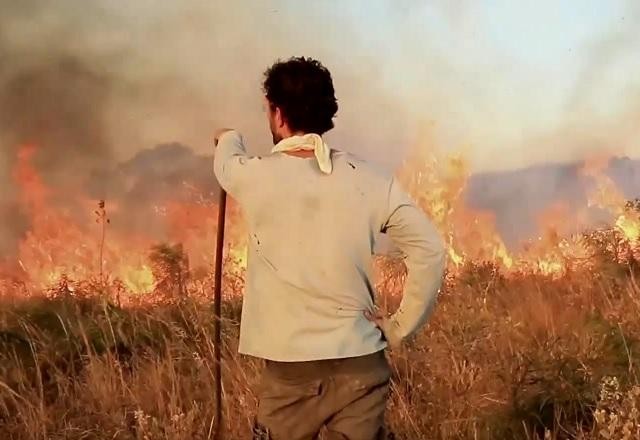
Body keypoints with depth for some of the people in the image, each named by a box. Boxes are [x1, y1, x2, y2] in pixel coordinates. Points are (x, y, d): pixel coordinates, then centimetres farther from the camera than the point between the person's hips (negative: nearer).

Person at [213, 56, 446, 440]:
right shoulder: (369, 180, -2)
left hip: (290, 369, -2)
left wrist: (228, 138, 43)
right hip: (360, 364, 2)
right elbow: (430, 250, -5)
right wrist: (399, 329, 4)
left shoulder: (258, 177, -5)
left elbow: (227, 161, 20)